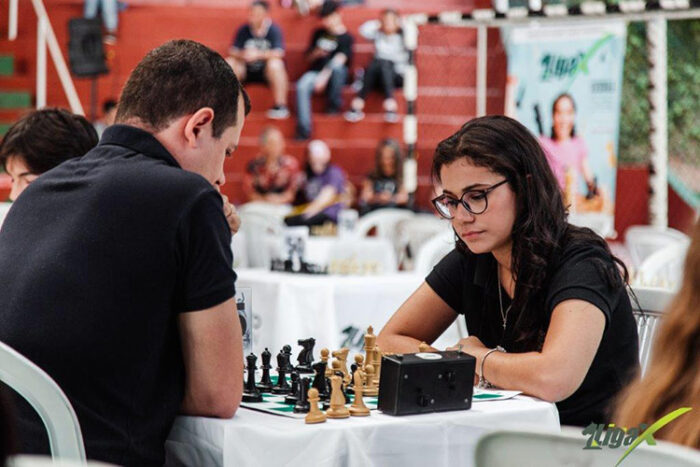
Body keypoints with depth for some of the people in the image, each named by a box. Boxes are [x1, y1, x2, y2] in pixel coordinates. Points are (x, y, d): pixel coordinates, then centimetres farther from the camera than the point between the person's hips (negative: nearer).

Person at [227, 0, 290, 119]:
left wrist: (259, 54, -33)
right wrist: (242, 54, -29)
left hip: (266, 71, -3)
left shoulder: (273, 30, -10)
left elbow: (278, 53, -20)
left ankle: (280, 106, -27)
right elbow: (232, 52, -6)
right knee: (228, 63, -21)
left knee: (275, 64, -35)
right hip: (247, 70, 3)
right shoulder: (243, 30, -1)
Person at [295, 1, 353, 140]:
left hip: (336, 76, -3)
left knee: (336, 66, -40)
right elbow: (309, 58, 20)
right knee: (302, 86, -31)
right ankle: (303, 130, -36)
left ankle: (334, 105, -20)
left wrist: (324, 76, -28)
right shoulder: (319, 33, 15)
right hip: (316, 71, 3)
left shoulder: (346, 37, 0)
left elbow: (339, 60, -15)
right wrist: (316, 53, -4)